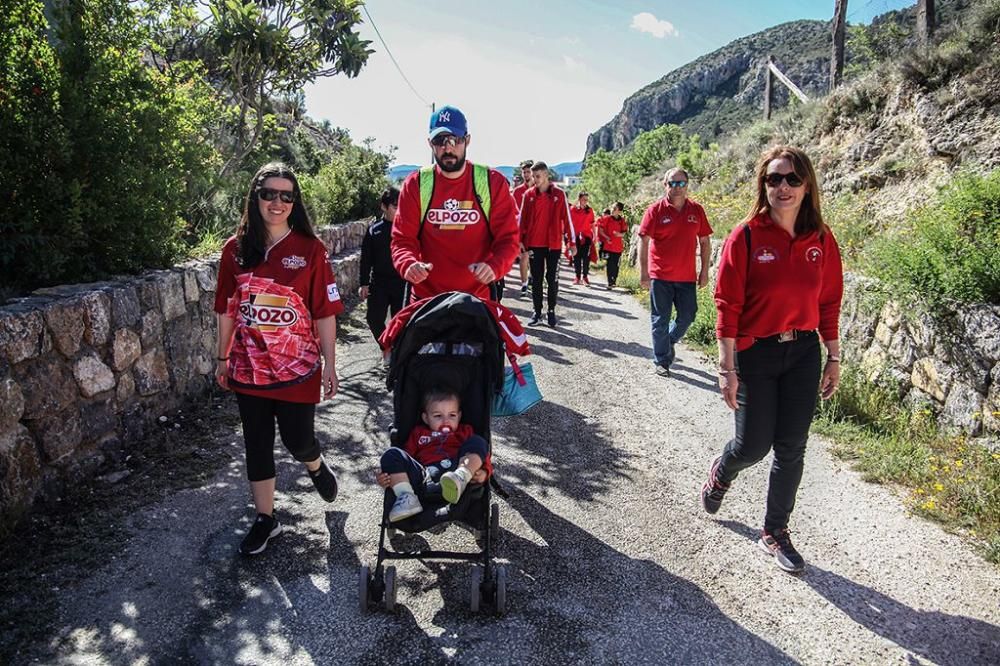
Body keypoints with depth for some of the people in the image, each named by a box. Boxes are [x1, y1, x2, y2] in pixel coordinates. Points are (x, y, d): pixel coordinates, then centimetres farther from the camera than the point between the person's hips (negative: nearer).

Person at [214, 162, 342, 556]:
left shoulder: (310, 249, -8)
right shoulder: (235, 250, 1)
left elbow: (325, 313, -6)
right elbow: (227, 310, 9)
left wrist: (330, 365, -6)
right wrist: (223, 358, 12)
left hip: (297, 368, -3)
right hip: (248, 367, 3)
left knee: (298, 441, 2)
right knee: (257, 445, 11)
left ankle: (316, 466, 39)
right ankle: (265, 519, 28)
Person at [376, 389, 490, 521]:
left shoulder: (465, 431, 32)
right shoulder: (419, 433, 35)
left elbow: (483, 455, 19)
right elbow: (405, 457, 24)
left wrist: (483, 472, -6)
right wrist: (386, 476, 5)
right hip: (424, 475, 1)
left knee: (478, 442, -17)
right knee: (391, 455, -13)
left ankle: (460, 478, -44)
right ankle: (407, 497, -31)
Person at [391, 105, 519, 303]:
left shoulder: (493, 182, -2)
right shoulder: (415, 184, 0)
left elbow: (508, 238, -4)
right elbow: (403, 239, -2)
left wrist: (494, 266, -26)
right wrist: (409, 264, -26)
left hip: (477, 300, 0)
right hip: (425, 300, 1)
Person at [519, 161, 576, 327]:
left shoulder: (559, 194, -1)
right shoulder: (528, 194, 3)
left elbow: (566, 218, -1)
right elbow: (522, 219, 6)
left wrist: (571, 242, -2)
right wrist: (520, 240, 2)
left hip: (553, 244, -1)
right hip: (534, 244, 2)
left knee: (552, 279, 5)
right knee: (536, 279, 6)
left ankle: (551, 311, 16)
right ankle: (537, 312, 14)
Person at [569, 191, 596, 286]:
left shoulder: (590, 210, 5)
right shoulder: (573, 209, 1)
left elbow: (592, 224, 9)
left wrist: (594, 236, 6)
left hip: (587, 236, 1)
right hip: (576, 236, 0)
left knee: (586, 257, -2)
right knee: (577, 257, 3)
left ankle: (585, 276, 3)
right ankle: (577, 277, 9)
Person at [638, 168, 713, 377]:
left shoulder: (697, 210, 4)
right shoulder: (655, 210, -5)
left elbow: (704, 241, 10)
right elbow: (644, 241, -7)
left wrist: (705, 271, 6)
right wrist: (644, 272, -12)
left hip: (687, 277, 3)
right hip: (660, 276, -3)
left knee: (687, 316, 8)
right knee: (660, 320, 4)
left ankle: (669, 341, 36)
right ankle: (662, 361, 17)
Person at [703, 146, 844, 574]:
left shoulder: (821, 240, 0)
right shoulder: (746, 237, -12)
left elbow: (829, 303, 7)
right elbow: (727, 306, -13)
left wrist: (834, 358, 9)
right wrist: (727, 369, -15)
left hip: (803, 353, 4)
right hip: (755, 354, -3)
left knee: (791, 449, 8)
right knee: (753, 445, 2)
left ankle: (775, 533, 26)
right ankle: (721, 474, 39)